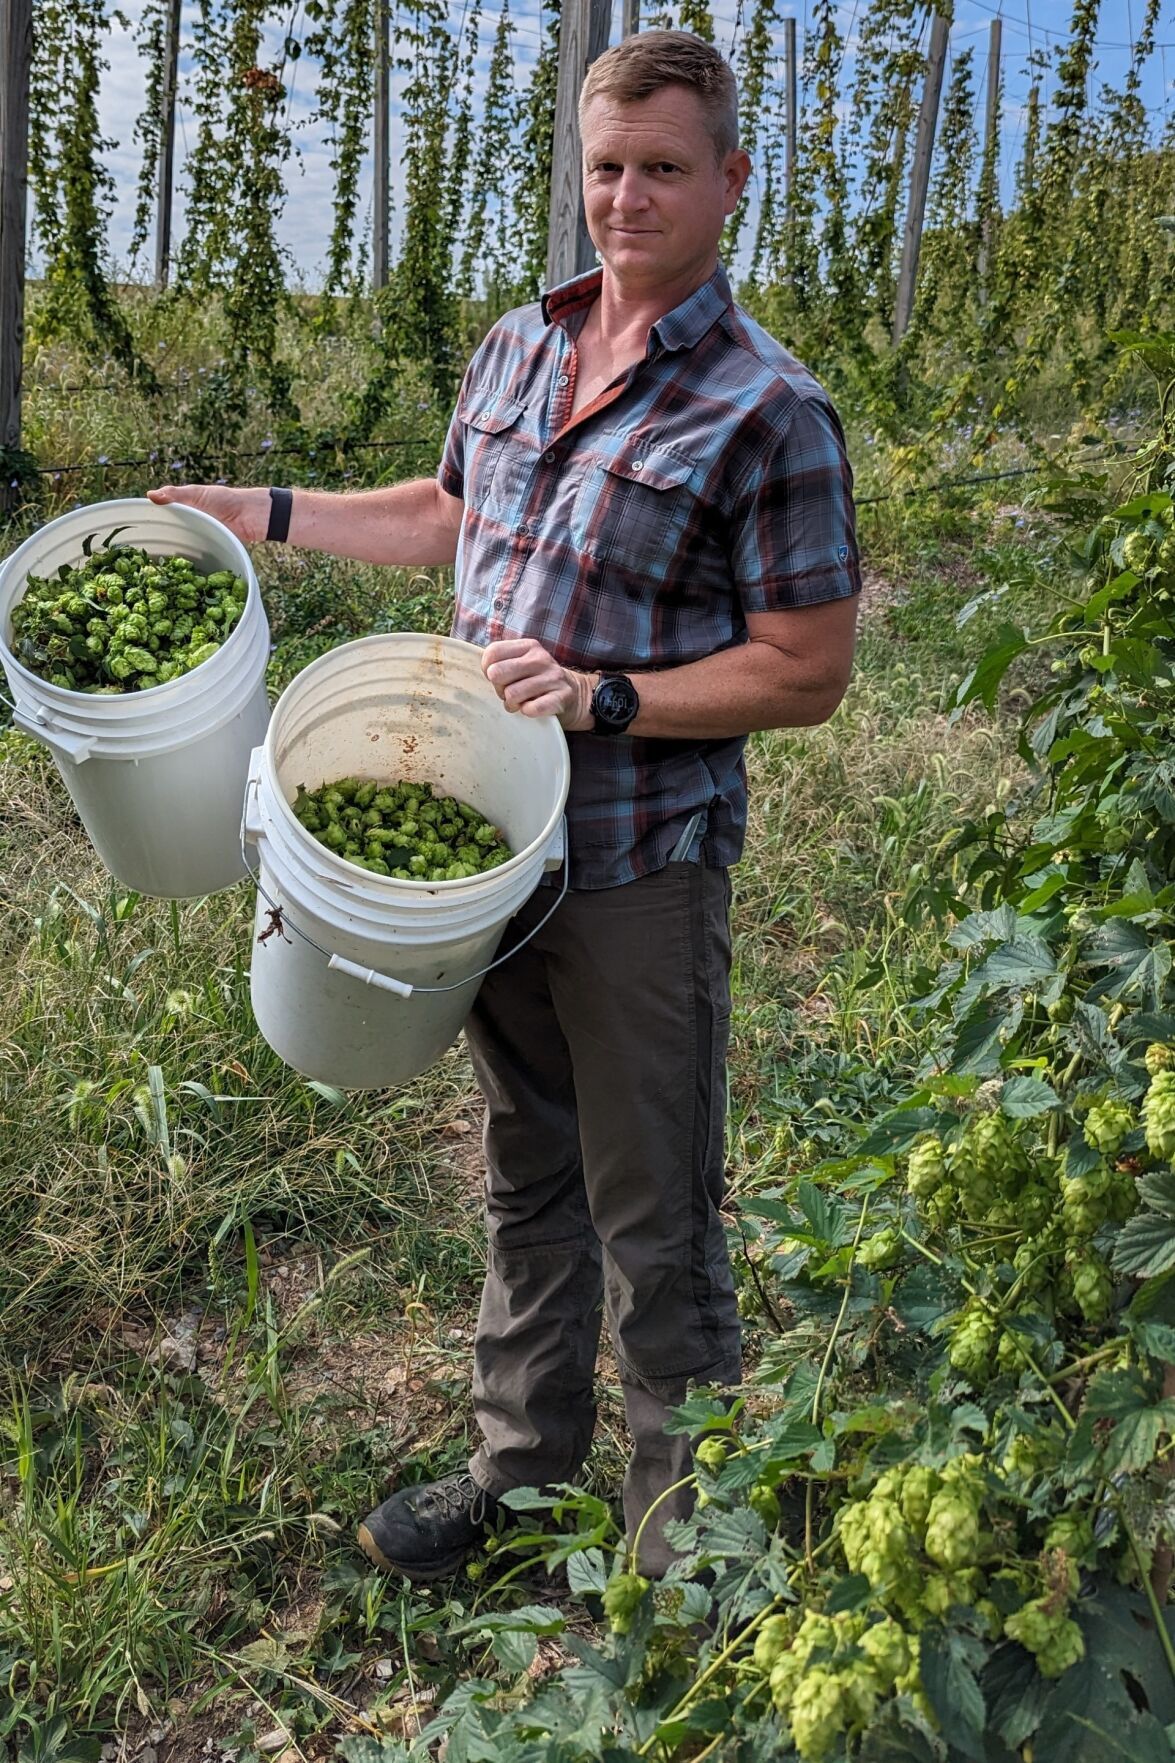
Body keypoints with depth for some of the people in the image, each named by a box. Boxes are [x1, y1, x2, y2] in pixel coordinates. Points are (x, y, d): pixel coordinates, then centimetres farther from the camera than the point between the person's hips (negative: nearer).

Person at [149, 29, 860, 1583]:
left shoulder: (770, 411, -11)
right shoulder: (516, 347, 9)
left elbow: (809, 672, -12)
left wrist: (605, 698, -21)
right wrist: (265, 511, 23)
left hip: (641, 873, -6)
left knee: (655, 1224, 5)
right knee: (527, 1184, 19)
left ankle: (682, 1541, 25)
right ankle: (521, 1468, 39)